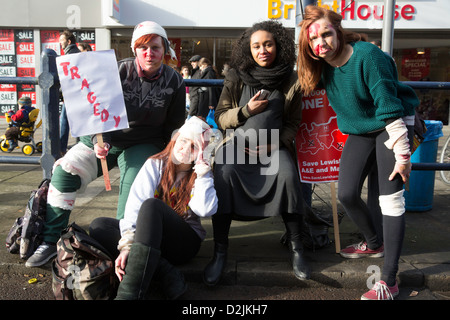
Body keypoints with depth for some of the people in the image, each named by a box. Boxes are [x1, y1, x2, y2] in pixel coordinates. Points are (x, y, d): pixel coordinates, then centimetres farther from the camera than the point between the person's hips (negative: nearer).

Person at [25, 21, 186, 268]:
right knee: (63, 172, -14)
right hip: (104, 139, 1)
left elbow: (175, 125, 5)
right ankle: (50, 240, -5)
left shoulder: (174, 82, -4)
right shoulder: (118, 71, -8)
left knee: (133, 191, -26)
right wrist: (99, 141, -24)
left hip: (144, 145, -1)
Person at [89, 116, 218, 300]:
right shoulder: (155, 165, 1)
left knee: (151, 204, -32)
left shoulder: (200, 175, -1)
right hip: (146, 236, 4)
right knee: (98, 226, -19)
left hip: (186, 241, -3)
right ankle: (166, 273, -31)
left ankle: (129, 293, -41)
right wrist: (127, 244, -27)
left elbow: (205, 211, -21)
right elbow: (135, 204, -13)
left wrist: (202, 172, -18)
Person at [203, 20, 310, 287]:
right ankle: (220, 252, -20)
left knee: (288, 175, -31)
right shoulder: (236, 77, 4)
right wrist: (246, 110, -13)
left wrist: (276, 144, -8)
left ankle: (296, 248, -13)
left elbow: (293, 122, 10)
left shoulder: (291, 80, 4)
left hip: (274, 146, 0)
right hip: (237, 144, 0)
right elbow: (220, 117, 5)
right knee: (224, 174, -31)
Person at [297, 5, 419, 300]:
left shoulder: (367, 55, -26)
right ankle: (374, 244, 29)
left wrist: (402, 154, -24)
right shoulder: (323, 65, -7)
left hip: (393, 125, -6)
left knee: (391, 198, -12)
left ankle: (389, 281, -5)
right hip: (358, 130, 6)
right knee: (347, 193, 0)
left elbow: (389, 107, -25)